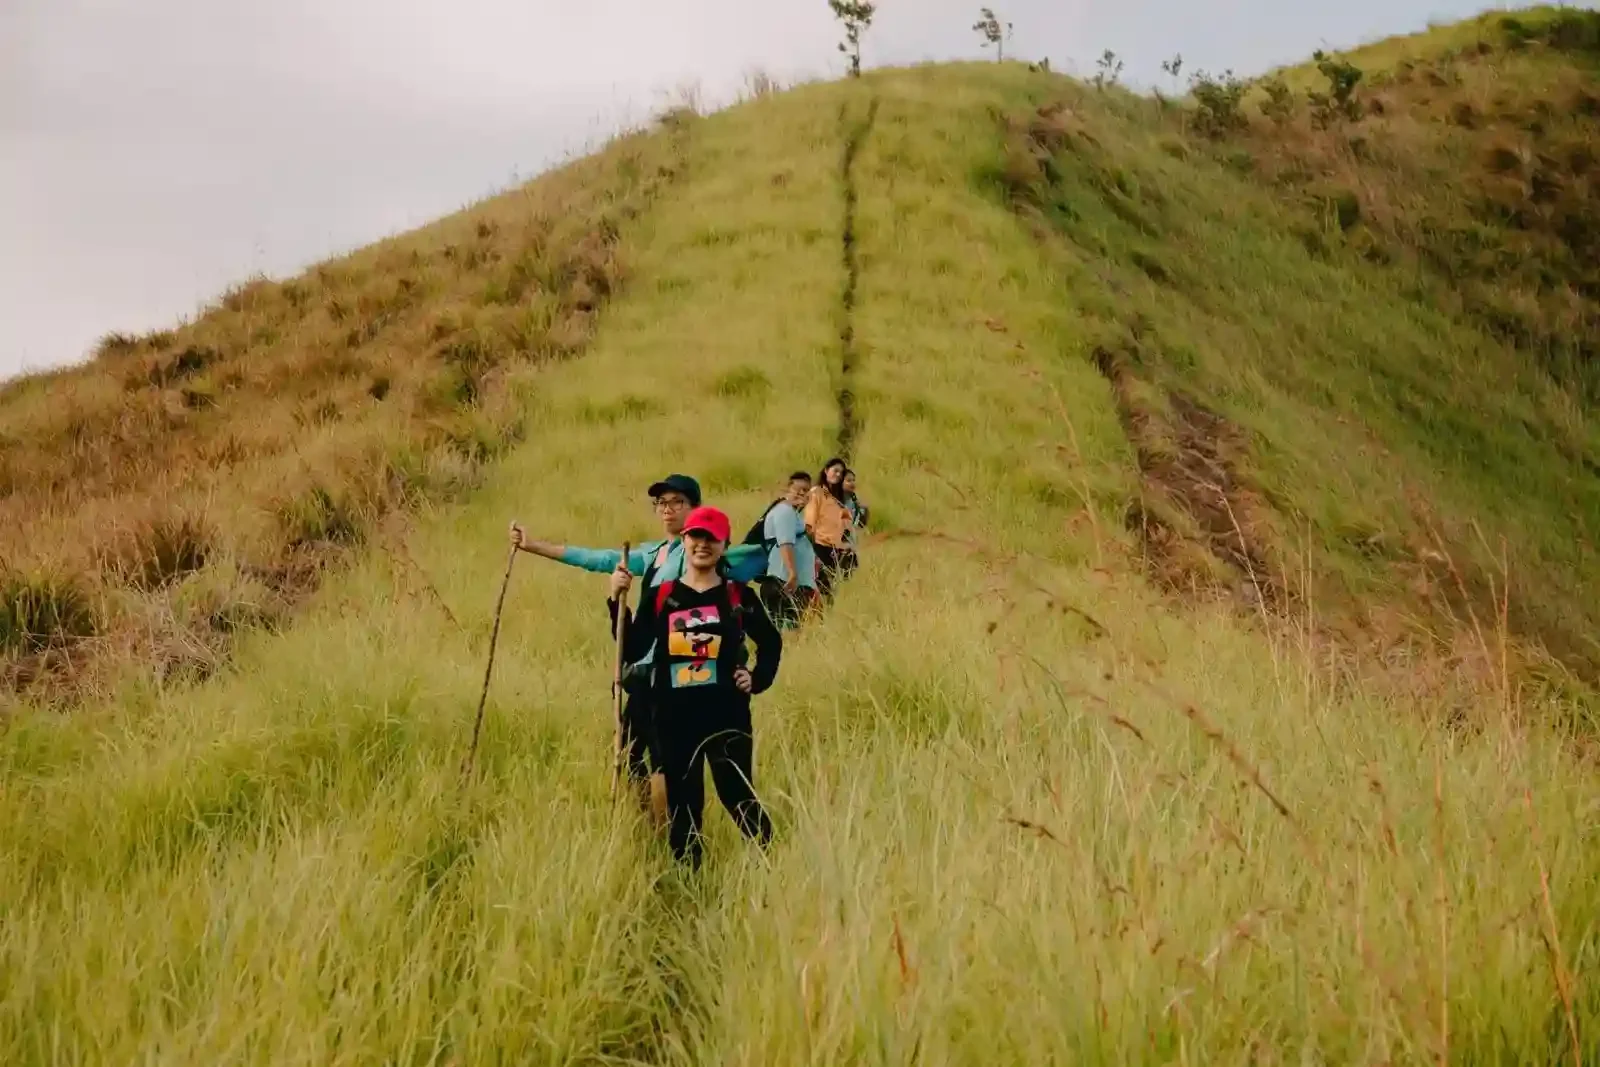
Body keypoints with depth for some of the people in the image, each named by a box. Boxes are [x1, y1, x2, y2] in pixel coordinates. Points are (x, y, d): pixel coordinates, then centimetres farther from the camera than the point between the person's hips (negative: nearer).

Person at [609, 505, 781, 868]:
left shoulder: (738, 596, 2)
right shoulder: (660, 597, 5)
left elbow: (771, 642, 15)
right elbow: (632, 651, -2)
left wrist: (758, 679, 1)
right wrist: (618, 602, -11)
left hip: (727, 714, -2)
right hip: (675, 716, 2)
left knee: (738, 796, -3)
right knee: (681, 802, 7)